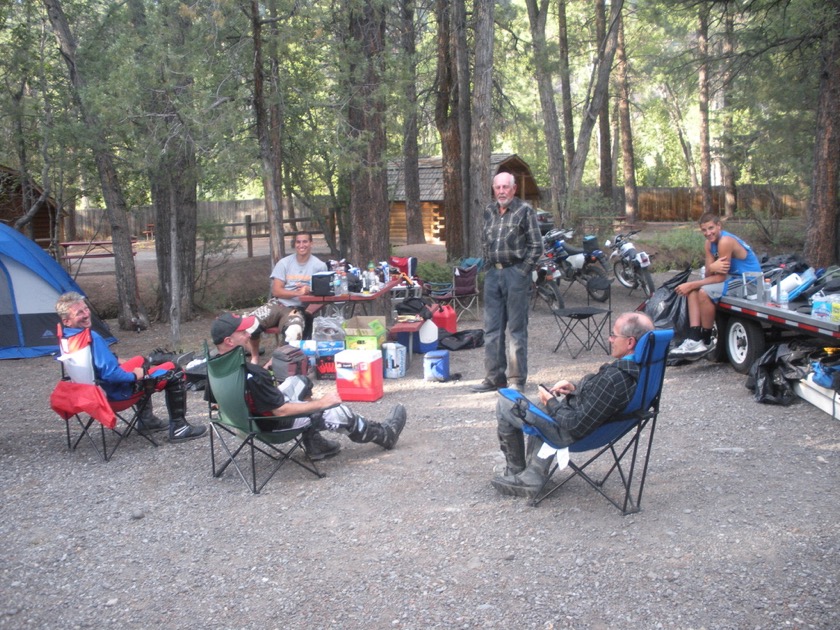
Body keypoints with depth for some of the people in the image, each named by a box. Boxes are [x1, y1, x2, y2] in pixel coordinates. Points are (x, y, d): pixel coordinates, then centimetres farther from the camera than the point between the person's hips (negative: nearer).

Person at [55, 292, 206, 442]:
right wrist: (134, 375, -17)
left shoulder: (66, 336, -3)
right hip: (118, 392, -10)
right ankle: (179, 428, 4)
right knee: (174, 372, -2)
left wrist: (116, 361, 12)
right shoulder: (92, 338, -32)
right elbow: (110, 374, -34)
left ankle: (146, 419, 37)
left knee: (140, 361, 35)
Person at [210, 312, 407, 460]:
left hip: (248, 414, 9)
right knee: (339, 412, 4)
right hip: (271, 425, -9)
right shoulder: (252, 374, -36)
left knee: (299, 382, 24)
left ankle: (315, 444, 29)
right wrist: (321, 402, -16)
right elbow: (281, 411, -28)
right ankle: (385, 435, 29)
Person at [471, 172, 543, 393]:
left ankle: (517, 380, 5)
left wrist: (523, 272, -10)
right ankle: (494, 377, 16)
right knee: (491, 328, 8)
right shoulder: (489, 211, 13)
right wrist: (488, 267, 12)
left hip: (516, 273, -6)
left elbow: (536, 245, -6)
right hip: (493, 273, 6)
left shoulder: (525, 210, -4)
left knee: (517, 329, -1)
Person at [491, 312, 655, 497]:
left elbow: (579, 425, -27)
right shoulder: (643, 367, -8)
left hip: (571, 434, -9)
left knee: (504, 405, 3)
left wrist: (551, 404, -12)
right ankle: (533, 476, 30)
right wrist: (576, 390, 2)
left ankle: (515, 472, 24)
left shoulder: (614, 378, -35)